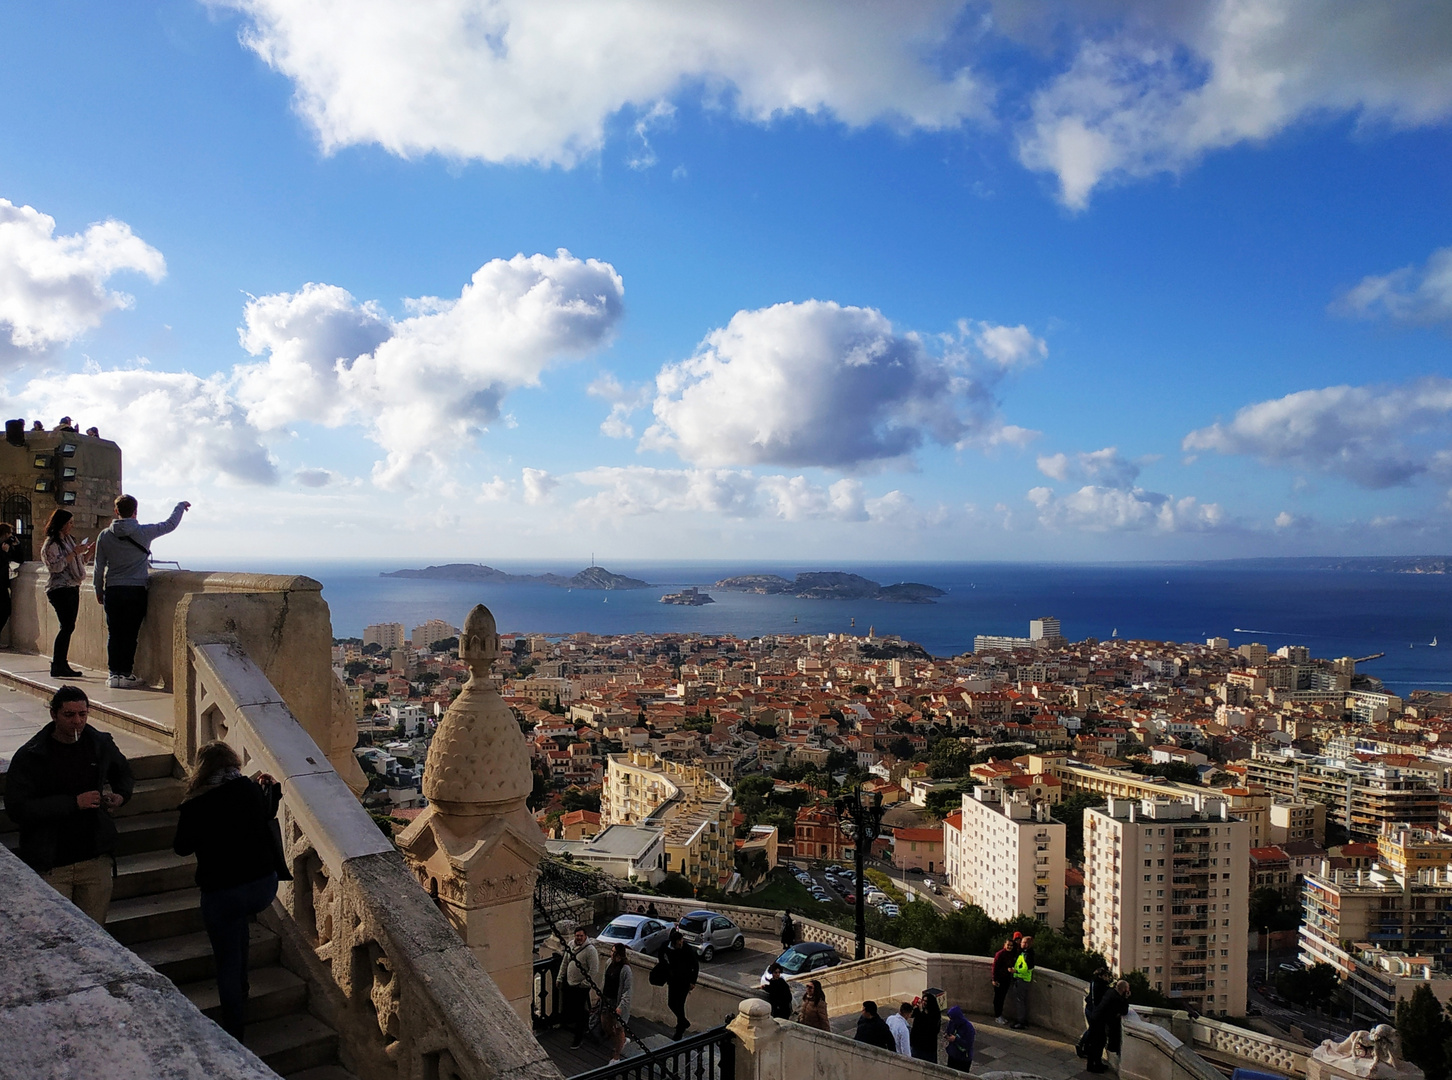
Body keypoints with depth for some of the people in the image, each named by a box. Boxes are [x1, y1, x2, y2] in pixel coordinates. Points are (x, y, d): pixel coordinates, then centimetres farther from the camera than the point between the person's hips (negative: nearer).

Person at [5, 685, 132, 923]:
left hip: (96, 859, 3)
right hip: (50, 866, -3)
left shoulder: (101, 745, 4)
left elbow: (123, 772, 26)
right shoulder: (29, 756, -8)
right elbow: (16, 808, -16)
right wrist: (73, 803, -20)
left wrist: (121, 794, 6)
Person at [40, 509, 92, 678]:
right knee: (66, 627, -12)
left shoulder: (70, 540, 17)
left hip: (73, 588, 8)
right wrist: (74, 553, -19)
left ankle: (63, 664, 12)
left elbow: (80, 561, 21)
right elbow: (56, 566, -18)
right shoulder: (51, 544, -9)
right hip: (60, 589, -8)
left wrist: (89, 550, 6)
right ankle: (57, 667, -9)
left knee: (68, 627, 7)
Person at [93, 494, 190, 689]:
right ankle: (126, 674, 2)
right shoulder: (144, 532, -6)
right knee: (130, 634, 2)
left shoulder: (105, 536, 1)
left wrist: (98, 590, 20)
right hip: (136, 591, -2)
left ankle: (114, 674, 9)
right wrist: (181, 506, 26)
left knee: (114, 634, 8)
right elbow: (170, 524, 9)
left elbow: (99, 566, 7)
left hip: (112, 591, 2)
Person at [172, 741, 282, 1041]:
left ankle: (234, 1035, 16)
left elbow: (182, 848, 3)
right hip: (265, 886, 4)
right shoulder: (252, 791, -4)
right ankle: (240, 990, 40)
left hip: (222, 892, -4)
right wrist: (271, 787, 33)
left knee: (228, 964, 9)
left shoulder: (194, 806, -13)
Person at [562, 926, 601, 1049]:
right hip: (569, 984, 7)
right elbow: (565, 963, 15)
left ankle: (578, 1038, 14)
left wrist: (584, 983, -17)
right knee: (568, 1008, 17)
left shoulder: (590, 950, -20)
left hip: (581, 987, -7)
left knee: (579, 1012, 0)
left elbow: (594, 970, -20)